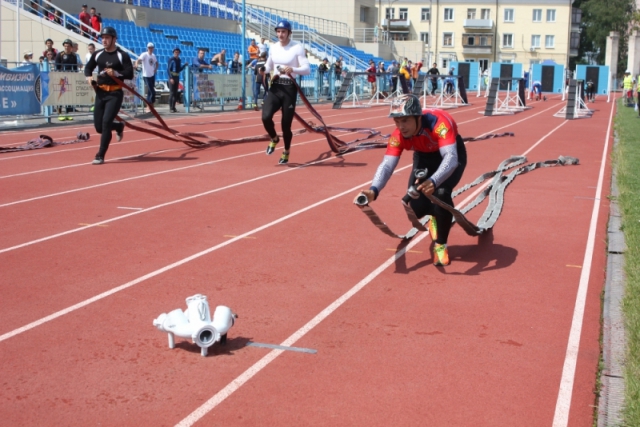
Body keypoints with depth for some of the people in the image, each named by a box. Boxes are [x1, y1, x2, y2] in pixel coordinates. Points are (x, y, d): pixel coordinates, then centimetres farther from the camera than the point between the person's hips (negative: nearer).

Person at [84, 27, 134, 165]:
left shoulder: (122, 55, -5)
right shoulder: (97, 54, 9)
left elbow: (130, 75, -10)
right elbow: (88, 67, 21)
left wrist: (116, 73, -26)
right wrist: (89, 77, -1)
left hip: (115, 94, -5)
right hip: (100, 93, 6)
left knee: (106, 122, -16)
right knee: (99, 126, 7)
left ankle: (100, 156, -9)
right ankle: (119, 126, 39)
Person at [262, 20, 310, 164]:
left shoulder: (297, 47, -7)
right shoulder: (273, 48, 8)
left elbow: (307, 69, -12)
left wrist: (292, 69, -30)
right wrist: (263, 69, -2)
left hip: (289, 88, -4)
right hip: (275, 87, 4)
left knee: (286, 124, 0)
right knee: (266, 116, -18)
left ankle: (286, 152, 27)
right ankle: (274, 139, 15)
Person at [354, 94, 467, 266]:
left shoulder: (439, 122, -40)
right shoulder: (398, 136, -27)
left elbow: (450, 157, -49)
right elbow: (387, 164, -33)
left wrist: (433, 181, -68)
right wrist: (374, 190, -53)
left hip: (451, 154, -4)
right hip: (425, 157, 4)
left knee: (441, 192, -32)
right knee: (416, 208, -11)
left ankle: (441, 244, -9)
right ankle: (435, 216, 30)